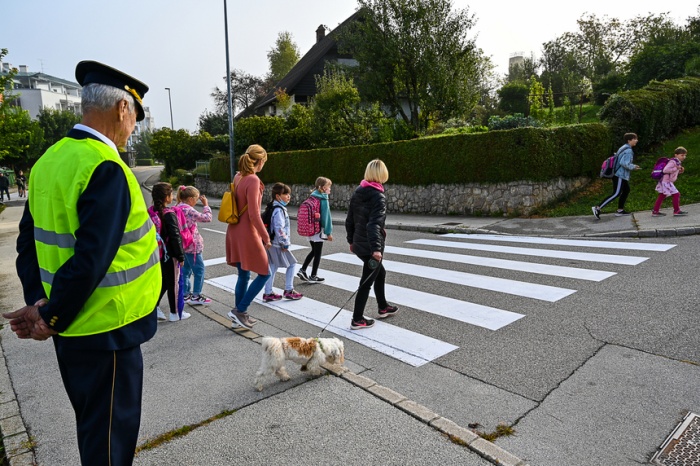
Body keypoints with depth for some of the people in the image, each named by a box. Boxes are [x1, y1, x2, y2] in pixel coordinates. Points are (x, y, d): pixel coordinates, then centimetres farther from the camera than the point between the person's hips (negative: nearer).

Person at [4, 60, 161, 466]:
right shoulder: (106, 169, -22)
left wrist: (39, 303, 2)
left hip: (72, 329, 9)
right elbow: (92, 259, -27)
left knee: (92, 426, 26)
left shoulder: (50, 159, 6)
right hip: (106, 330, -8)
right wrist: (51, 318, -14)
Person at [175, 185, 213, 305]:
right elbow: (207, 218, -14)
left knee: (185, 269, 17)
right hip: (192, 245, -9)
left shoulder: (178, 208, 6)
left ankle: (185, 294, 24)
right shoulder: (189, 210, -20)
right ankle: (196, 296, 9)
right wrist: (206, 205, -5)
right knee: (199, 270, 3)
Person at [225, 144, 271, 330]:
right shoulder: (253, 180, -18)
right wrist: (266, 237, -15)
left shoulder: (238, 177, 8)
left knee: (243, 275, 17)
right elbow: (253, 214, -22)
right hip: (247, 233, -9)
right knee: (264, 273, 5)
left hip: (235, 231, 9)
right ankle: (239, 310, 7)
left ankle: (240, 315, 25)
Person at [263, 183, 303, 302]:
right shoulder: (278, 210, -19)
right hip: (278, 245, -10)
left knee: (272, 267, 13)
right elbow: (279, 229, -25)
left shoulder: (275, 208, 13)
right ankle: (288, 291, 11)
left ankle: (268, 293, 19)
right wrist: (285, 243, -18)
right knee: (291, 264, 3)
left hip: (272, 244, 10)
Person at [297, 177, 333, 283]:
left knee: (314, 251, 21)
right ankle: (313, 276, 15)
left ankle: (302, 270, 15)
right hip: (319, 230, -7)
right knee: (317, 254, 6)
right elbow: (326, 216, -16)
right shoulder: (323, 200, -15)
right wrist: (329, 232, -11)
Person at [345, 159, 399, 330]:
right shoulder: (378, 197, -17)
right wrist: (376, 248, -36)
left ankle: (383, 308, 41)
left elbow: (349, 220, 12)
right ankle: (357, 320, 15)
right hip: (370, 247, -8)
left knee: (380, 273, 26)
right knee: (366, 282, 4)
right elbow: (374, 224, -30)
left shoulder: (357, 193, 6)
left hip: (358, 244, 8)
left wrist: (351, 240, 23)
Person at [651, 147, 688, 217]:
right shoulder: (673, 162, -17)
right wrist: (676, 168, -22)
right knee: (676, 194, -7)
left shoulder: (677, 162, 14)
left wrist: (680, 171, 6)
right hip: (666, 181, -11)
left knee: (662, 196, 13)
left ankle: (655, 211, 17)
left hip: (666, 182, 11)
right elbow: (665, 170, -27)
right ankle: (676, 211, 1)